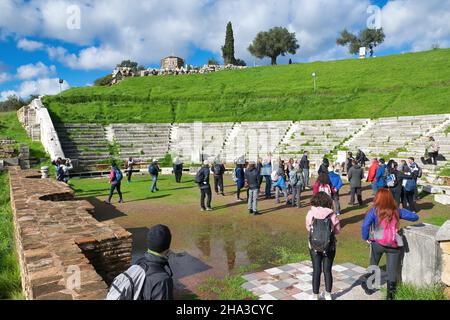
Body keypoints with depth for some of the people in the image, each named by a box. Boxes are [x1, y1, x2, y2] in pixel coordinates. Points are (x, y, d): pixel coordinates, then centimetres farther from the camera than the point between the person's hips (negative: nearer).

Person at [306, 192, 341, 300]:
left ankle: (315, 296, 22)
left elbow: (308, 228, -1)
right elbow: (337, 230, -3)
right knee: (327, 270, 15)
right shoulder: (332, 215, -13)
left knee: (316, 271, 12)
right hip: (329, 246, 0)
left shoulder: (310, 213, -12)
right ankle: (328, 295, 29)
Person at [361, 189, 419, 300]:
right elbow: (415, 217, 8)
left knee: (373, 265, 21)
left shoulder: (374, 210, -9)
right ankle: (390, 293, 12)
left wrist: (365, 238, -4)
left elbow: (365, 226, -20)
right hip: (394, 245, 1)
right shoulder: (396, 211, 0)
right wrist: (402, 215, 25)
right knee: (392, 270, 10)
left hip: (377, 243, -1)